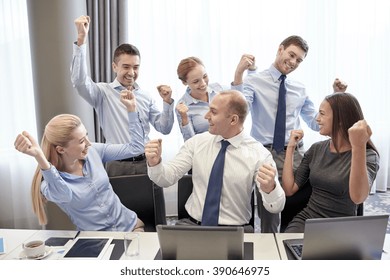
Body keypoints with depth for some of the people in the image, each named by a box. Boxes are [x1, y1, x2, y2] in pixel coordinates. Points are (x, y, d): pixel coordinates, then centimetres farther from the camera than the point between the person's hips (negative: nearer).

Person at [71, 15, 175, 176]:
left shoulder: (145, 96, 9)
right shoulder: (104, 92, -2)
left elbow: (164, 129, 10)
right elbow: (79, 82, -23)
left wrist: (167, 102, -6)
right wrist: (81, 38, -28)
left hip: (146, 162, 4)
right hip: (118, 166, -3)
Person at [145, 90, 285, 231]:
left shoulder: (259, 154, -8)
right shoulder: (197, 142, 2)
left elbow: (276, 207, -10)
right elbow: (167, 178, 2)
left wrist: (270, 188, -32)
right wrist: (155, 163, -19)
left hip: (233, 231, 0)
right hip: (192, 224, 0)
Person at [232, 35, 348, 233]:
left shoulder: (300, 89, 13)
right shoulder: (254, 81, -2)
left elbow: (317, 123, 16)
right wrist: (238, 74, -30)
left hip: (297, 154, 4)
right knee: (269, 220, 8)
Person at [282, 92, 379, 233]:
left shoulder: (368, 156, -10)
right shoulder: (316, 149, 5)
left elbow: (358, 198, -30)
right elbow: (289, 189, 0)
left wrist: (359, 146, -39)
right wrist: (291, 147, -2)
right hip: (306, 219, 3)